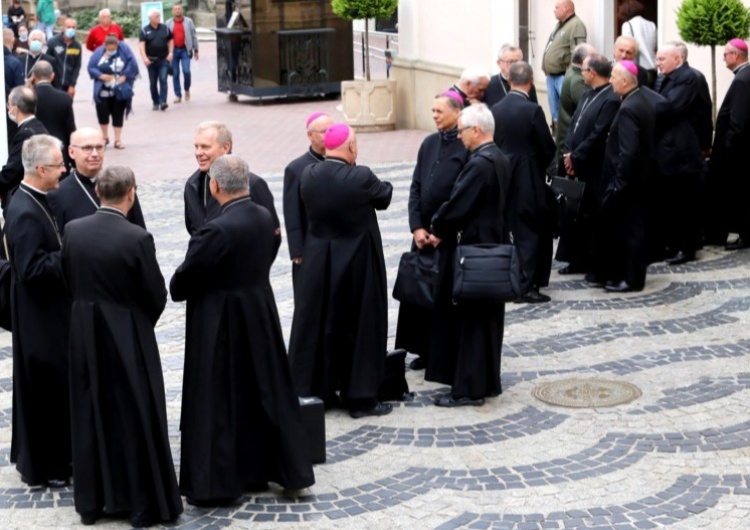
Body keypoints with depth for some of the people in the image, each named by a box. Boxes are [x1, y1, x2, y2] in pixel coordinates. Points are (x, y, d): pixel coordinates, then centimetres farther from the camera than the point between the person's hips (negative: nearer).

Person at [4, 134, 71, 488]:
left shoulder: (32, 202, 6)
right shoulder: (25, 214, -24)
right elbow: (31, 268, -28)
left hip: (47, 312, 10)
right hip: (40, 316, -10)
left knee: (48, 387, 19)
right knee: (45, 388, 1)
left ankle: (35, 455, 33)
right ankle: (44, 467, 12)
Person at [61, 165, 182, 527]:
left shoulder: (73, 231, -5)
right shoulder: (137, 239, -19)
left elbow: (69, 281, 6)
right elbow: (156, 296, -11)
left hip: (84, 334, 5)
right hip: (127, 335, -5)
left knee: (90, 416, 15)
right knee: (136, 417, 7)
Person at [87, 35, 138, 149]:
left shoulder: (124, 50, -8)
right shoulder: (99, 53, -4)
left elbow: (132, 65, -9)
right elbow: (91, 67, -3)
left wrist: (125, 76, -16)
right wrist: (101, 76, -18)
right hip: (103, 90, 2)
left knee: (118, 114, 1)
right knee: (102, 113, 5)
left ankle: (118, 140, 9)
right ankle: (105, 137, 24)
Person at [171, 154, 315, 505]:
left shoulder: (218, 230, -24)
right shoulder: (264, 217, 0)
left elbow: (182, 282, -17)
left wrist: (177, 290, 5)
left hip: (222, 323, -7)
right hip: (261, 317, 8)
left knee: (218, 402, 3)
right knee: (266, 391, 17)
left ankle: (218, 482, 11)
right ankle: (287, 469, 27)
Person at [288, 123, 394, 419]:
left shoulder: (309, 176, -7)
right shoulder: (361, 178, -19)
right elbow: (384, 197, -2)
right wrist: (382, 185, 20)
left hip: (318, 263, 4)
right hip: (358, 263, -4)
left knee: (316, 325, 13)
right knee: (360, 326, 7)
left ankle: (314, 392, 20)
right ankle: (360, 397, 12)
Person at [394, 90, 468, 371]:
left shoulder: (466, 147, -12)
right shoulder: (429, 144, 8)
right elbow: (416, 187, 9)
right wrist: (417, 227, -2)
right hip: (424, 232, 6)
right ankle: (425, 350, 20)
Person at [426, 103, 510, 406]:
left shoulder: (479, 164, -21)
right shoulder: (500, 159, 9)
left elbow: (457, 205, -21)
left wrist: (437, 230, -2)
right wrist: (443, 229, 9)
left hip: (474, 249, -9)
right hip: (493, 246, 10)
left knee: (471, 320, -2)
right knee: (487, 317, 15)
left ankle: (469, 389, 4)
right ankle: (487, 382, 23)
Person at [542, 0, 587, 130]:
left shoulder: (576, 25, -12)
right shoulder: (559, 25, 18)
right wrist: (546, 68, 16)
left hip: (564, 76, -10)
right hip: (551, 76, 10)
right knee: (555, 111, 15)